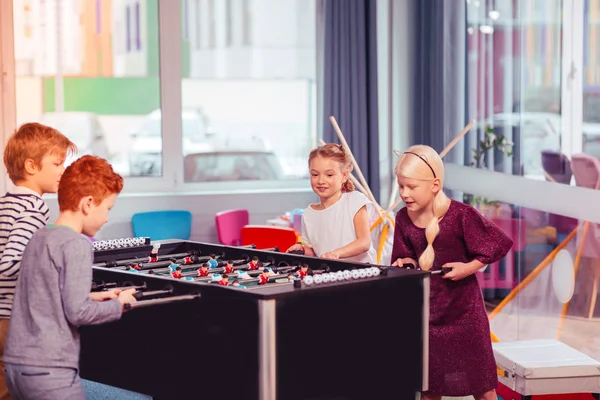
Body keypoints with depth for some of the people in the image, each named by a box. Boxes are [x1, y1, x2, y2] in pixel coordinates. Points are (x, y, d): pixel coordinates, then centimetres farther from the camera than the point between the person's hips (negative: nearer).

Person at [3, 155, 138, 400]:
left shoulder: (38, 238, 12)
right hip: (50, 371, -8)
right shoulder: (77, 245, -13)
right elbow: (77, 313, -17)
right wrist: (118, 305, -2)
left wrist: (93, 297, 16)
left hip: (16, 364, 8)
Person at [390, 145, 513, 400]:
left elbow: (498, 245, -12)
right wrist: (406, 263, -12)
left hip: (462, 309, -4)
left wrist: (468, 268, -19)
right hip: (424, 309, 4)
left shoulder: (460, 215, -17)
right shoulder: (403, 218, -3)